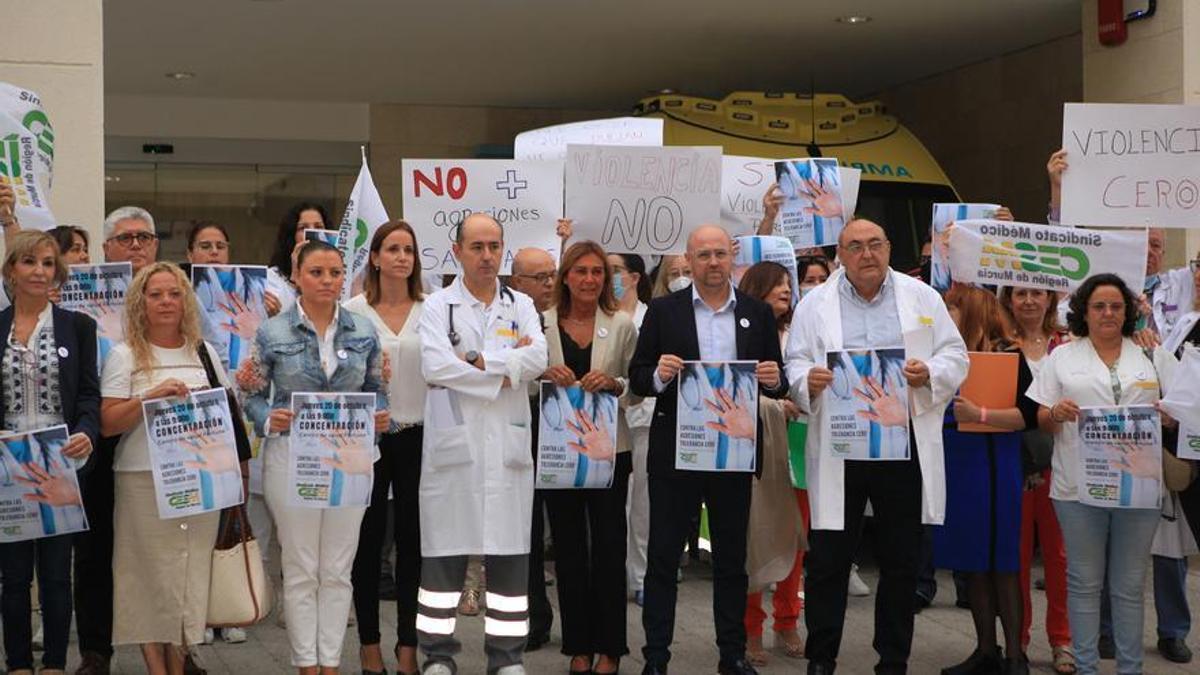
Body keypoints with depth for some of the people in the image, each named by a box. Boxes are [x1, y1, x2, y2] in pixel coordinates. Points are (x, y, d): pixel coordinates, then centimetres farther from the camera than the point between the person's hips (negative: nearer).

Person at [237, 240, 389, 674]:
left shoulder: (363, 332, 5)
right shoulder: (273, 333, -2)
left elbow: (376, 390, 12)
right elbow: (254, 395, 3)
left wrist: (380, 415, -9)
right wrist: (268, 420, -17)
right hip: (292, 456, -2)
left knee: (338, 569, 8)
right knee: (301, 569, 5)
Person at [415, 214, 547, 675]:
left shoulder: (521, 306, 12)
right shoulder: (439, 305, 5)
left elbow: (538, 359, -6)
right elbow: (435, 365, -12)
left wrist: (476, 361, -11)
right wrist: (504, 372, -8)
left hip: (509, 445, 2)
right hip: (452, 443, -2)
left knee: (510, 553, 5)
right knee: (444, 552, 2)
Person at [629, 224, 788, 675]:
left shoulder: (758, 313, 7)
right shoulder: (663, 311, 1)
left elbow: (778, 384, 9)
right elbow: (637, 378, 1)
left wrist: (774, 380, -14)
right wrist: (659, 375, -20)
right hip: (675, 451, -2)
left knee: (732, 558, 12)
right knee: (663, 556, 3)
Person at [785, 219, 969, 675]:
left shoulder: (922, 297, 8)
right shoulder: (815, 304, 6)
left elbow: (956, 356, 7)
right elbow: (795, 364, 4)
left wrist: (929, 373, -13)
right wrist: (809, 380, -18)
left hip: (904, 444, 1)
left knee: (901, 561, 9)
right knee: (828, 559, 3)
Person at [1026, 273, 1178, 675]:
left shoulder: (1152, 356, 11)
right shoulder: (1062, 357, 8)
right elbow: (1042, 421, 7)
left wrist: (1169, 415, -11)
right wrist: (1056, 413, -15)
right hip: (1079, 486, -1)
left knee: (1129, 585, 7)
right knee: (1084, 582, 5)